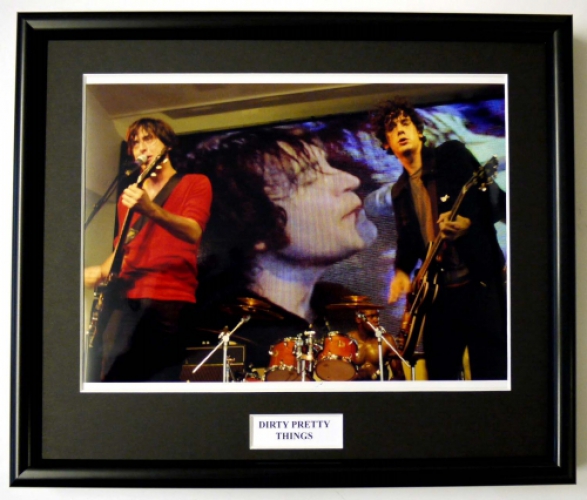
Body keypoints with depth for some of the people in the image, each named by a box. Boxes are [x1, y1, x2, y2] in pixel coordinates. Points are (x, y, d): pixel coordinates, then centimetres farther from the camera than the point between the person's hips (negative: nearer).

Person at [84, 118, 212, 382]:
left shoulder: (195, 183, 6)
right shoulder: (129, 195, 24)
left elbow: (193, 232, -12)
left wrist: (150, 210, -28)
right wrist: (102, 271, 7)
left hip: (169, 299, -5)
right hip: (126, 299, 5)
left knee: (159, 378, -10)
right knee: (113, 376, -5)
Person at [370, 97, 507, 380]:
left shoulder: (452, 155, 0)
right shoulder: (399, 191, 16)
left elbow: (493, 199, -8)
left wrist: (467, 219, -27)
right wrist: (402, 271, 0)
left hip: (479, 281, -5)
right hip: (439, 292, 5)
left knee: (491, 372, -8)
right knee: (439, 373, 8)